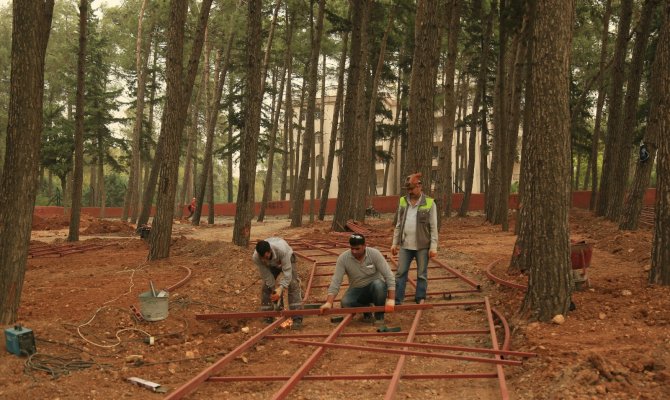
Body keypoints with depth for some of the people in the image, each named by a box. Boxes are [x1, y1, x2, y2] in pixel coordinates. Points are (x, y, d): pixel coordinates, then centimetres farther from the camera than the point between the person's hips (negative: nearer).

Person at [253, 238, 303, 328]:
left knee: (293, 284, -18)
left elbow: (287, 271, -42)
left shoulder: (282, 250, -47)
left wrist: (281, 288, -49)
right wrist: (275, 288, -22)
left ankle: (297, 318, -20)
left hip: (287, 259, -3)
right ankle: (267, 317, 5)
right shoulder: (256, 258, -36)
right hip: (272, 264, 3)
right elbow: (266, 275, -24)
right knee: (265, 287, -9)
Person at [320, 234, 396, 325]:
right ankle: (365, 309, 4)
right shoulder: (343, 258, -16)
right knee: (345, 303, -30)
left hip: (374, 287, -1)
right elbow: (336, 281, -18)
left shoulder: (374, 254, -19)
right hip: (357, 290, 1)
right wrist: (329, 303, -30)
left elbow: (389, 276, -21)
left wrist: (391, 300, -32)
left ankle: (379, 314, -10)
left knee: (378, 284, -36)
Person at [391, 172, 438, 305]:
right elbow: (398, 225, 12)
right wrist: (395, 243, 9)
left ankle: (420, 299, 16)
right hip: (405, 245, 4)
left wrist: (433, 247, -10)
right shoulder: (403, 201, 6)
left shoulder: (429, 203, -6)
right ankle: (397, 300, 9)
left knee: (422, 274, 6)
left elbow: (433, 228, -6)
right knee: (400, 273, 4)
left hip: (422, 246, -3)